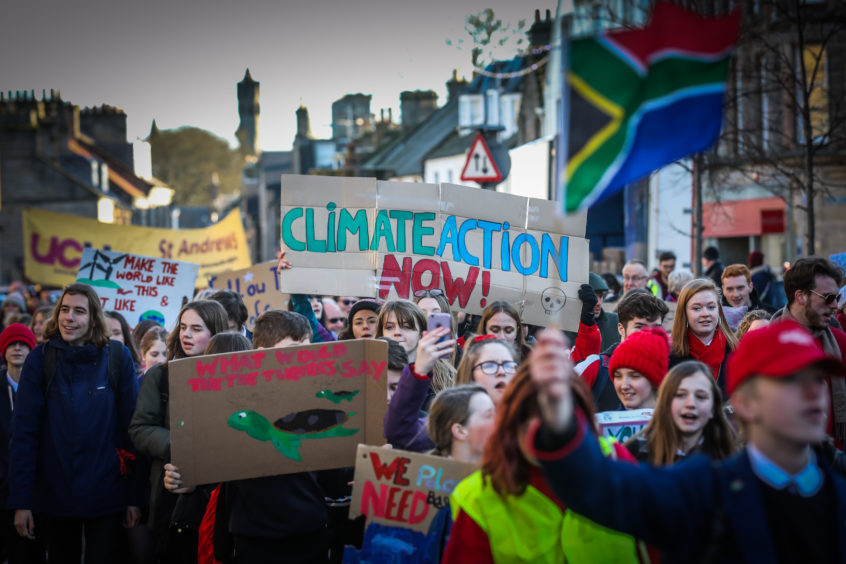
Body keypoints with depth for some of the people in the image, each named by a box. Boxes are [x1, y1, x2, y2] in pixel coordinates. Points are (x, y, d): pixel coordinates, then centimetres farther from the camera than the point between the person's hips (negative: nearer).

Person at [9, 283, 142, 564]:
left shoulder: (117, 357, -3)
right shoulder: (40, 359, -2)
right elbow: (23, 433, -4)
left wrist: (135, 496, -5)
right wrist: (20, 500, -9)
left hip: (106, 496, -1)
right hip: (53, 497, 1)